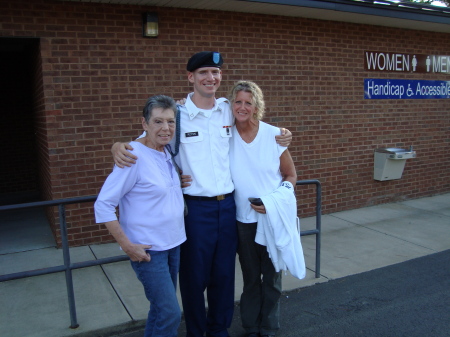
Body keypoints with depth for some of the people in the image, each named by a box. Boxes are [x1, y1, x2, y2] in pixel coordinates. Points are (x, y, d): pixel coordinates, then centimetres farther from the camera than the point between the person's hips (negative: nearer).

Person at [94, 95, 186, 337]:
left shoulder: (168, 153, 4)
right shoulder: (134, 156, -18)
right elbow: (103, 205, -18)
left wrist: (180, 184, 5)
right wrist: (127, 246, -18)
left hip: (173, 244, 8)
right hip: (148, 250, -7)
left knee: (161, 308, 19)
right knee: (170, 313, -5)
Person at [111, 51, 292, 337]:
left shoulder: (230, 110, 4)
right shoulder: (177, 115, -6)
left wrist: (279, 137, 4)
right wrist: (119, 147, -21)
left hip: (228, 206, 4)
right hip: (195, 208, -3)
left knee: (224, 274, 16)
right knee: (194, 276, 10)